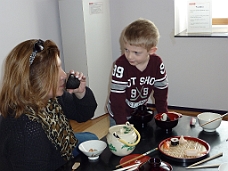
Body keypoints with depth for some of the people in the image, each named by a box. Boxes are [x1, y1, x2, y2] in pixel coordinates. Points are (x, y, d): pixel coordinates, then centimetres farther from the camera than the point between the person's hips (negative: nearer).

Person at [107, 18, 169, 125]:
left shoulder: (157, 63, -18)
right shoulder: (121, 65, -28)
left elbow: (161, 91, -4)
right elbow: (117, 98, -26)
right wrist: (122, 125, -28)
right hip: (120, 114, -3)